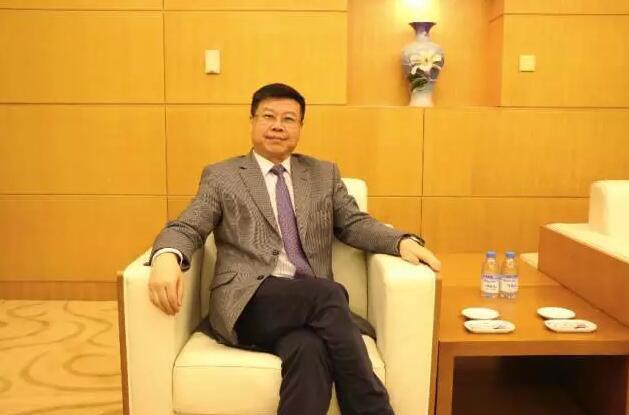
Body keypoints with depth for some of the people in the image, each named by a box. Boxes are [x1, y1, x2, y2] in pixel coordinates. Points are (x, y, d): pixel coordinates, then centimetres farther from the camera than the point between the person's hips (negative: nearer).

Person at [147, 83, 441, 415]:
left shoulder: (325, 174, 20)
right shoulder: (221, 176, 12)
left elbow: (354, 224, 15)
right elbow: (186, 228, 4)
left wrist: (403, 241, -6)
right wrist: (166, 257, -21)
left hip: (312, 301, 2)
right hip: (247, 302, -2)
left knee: (310, 349, -34)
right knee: (329, 293, -30)